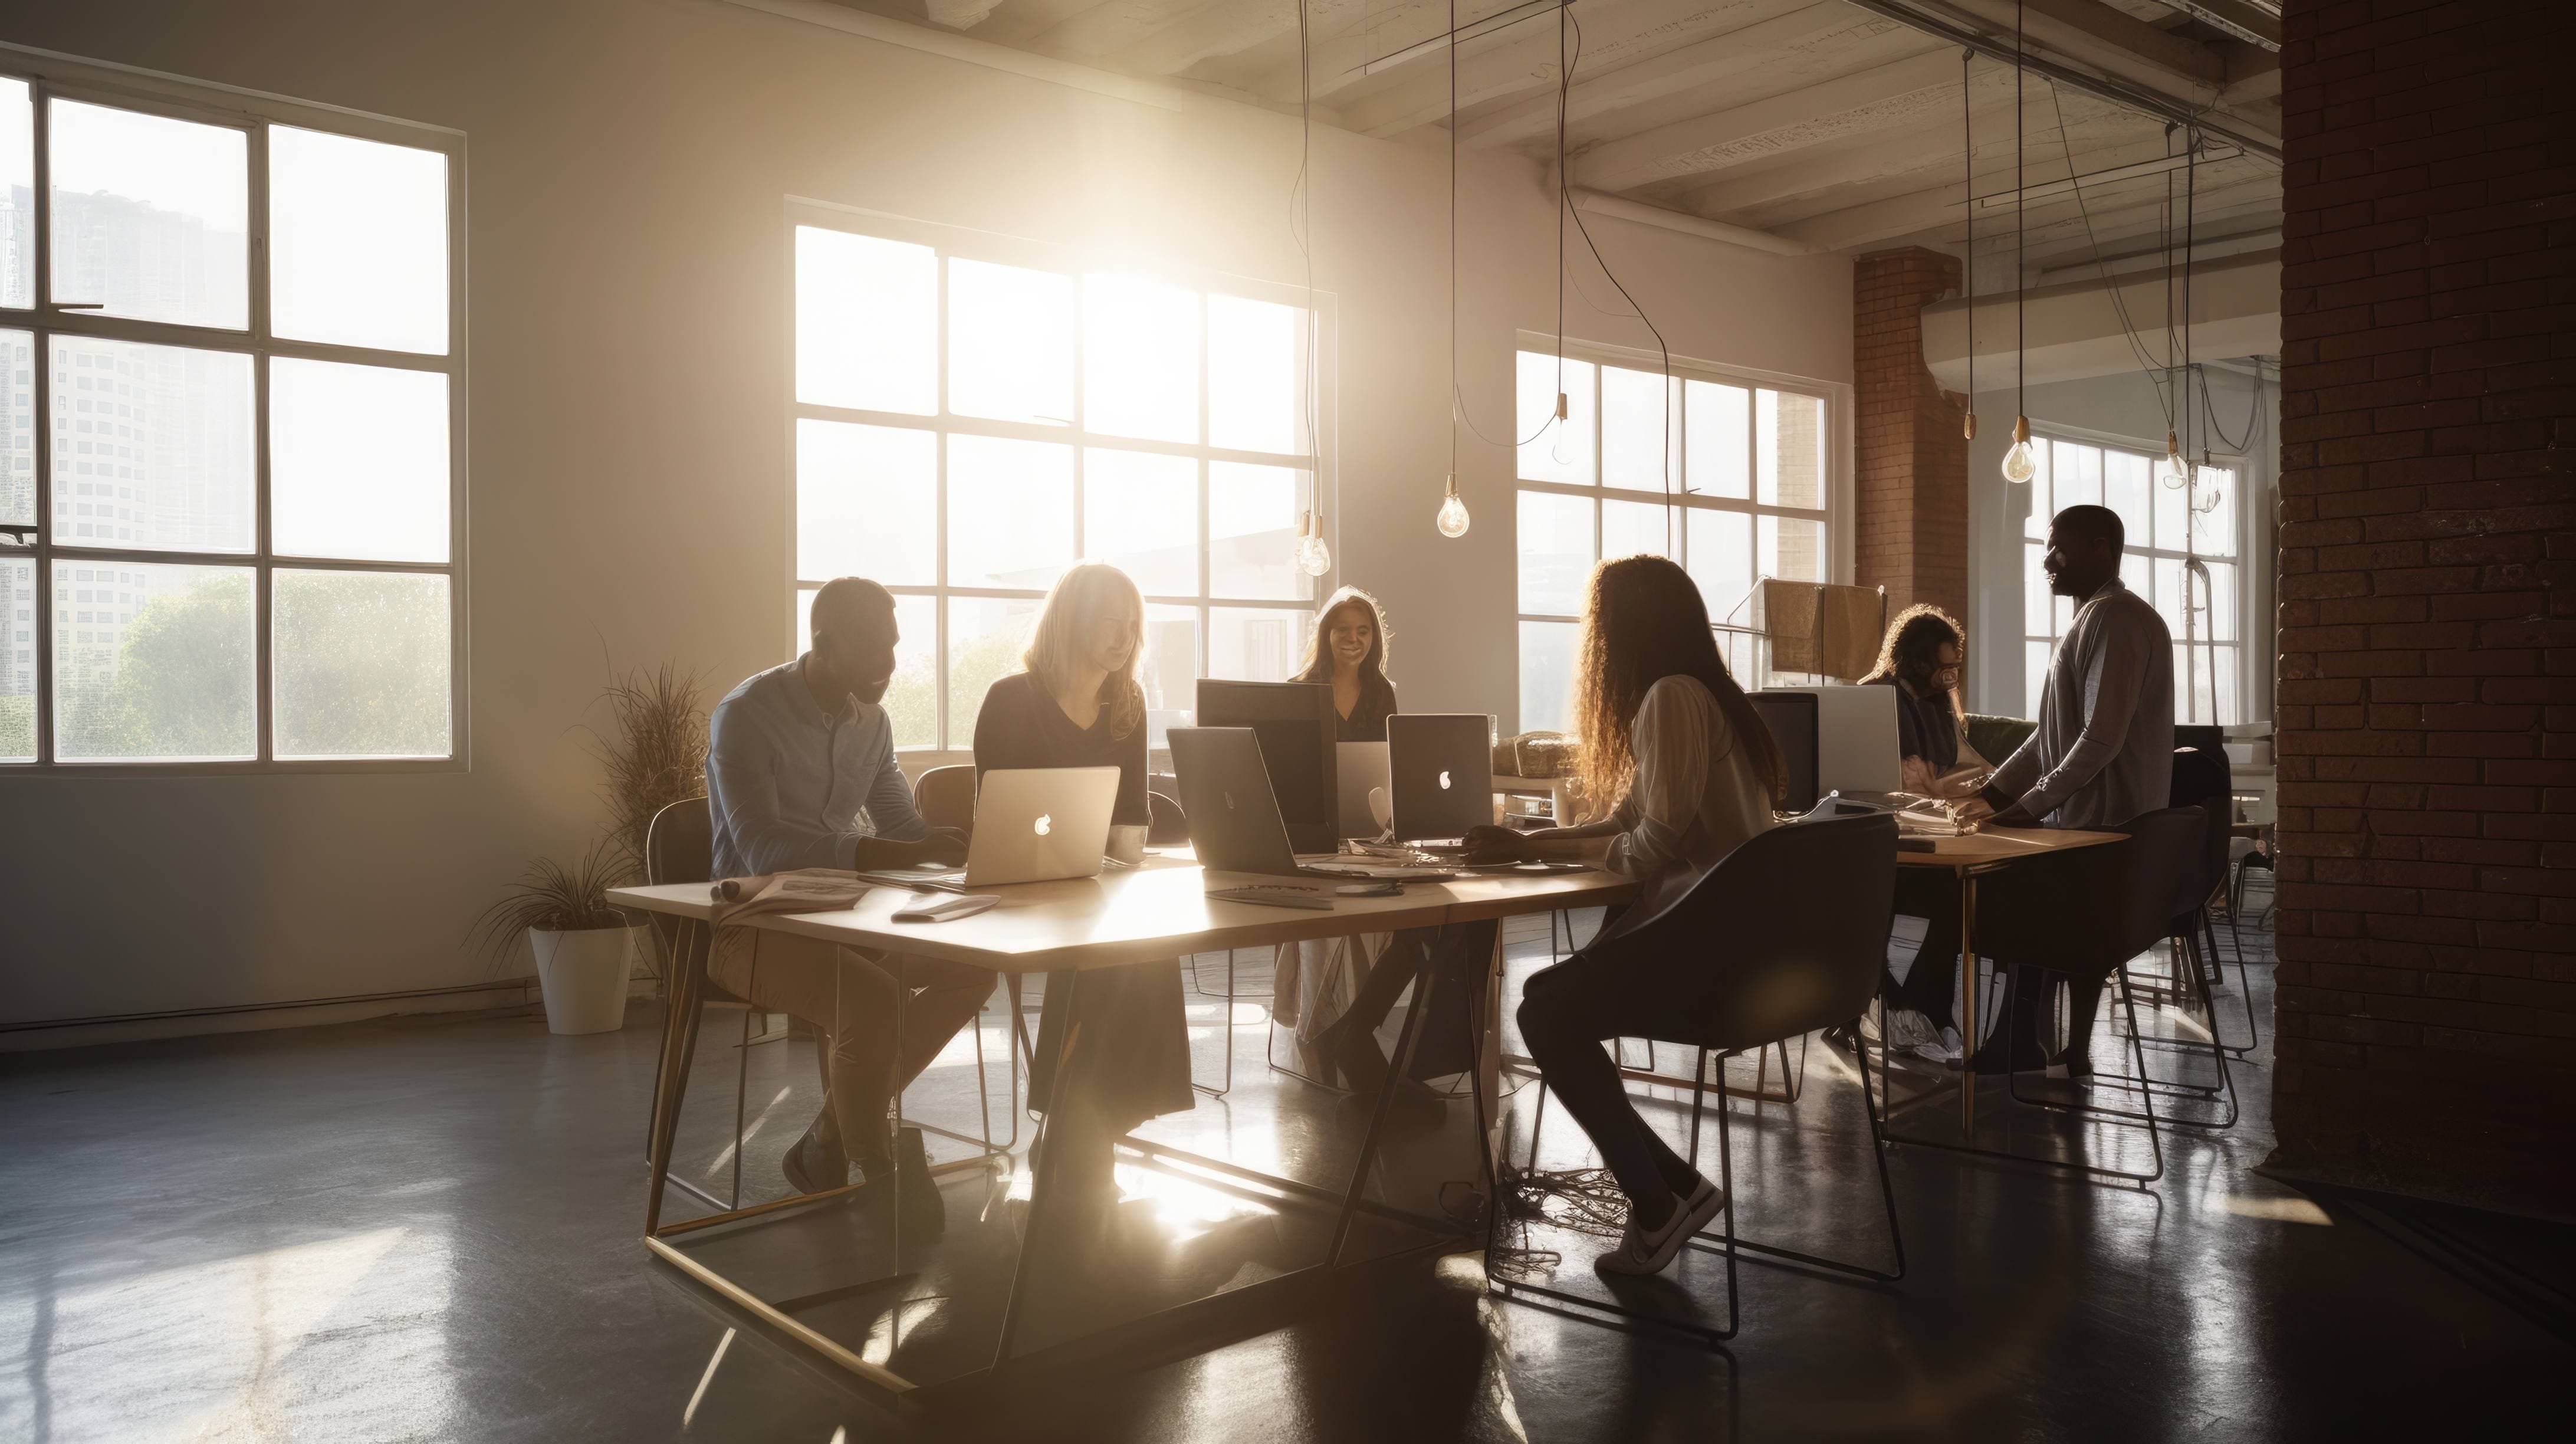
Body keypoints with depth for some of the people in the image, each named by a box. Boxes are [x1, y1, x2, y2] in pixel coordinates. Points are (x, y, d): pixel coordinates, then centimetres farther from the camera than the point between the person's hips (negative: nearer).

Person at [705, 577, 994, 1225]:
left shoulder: (871, 721, 7)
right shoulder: (745, 715, -15)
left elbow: (905, 827, 15)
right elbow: (763, 848, -27)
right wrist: (902, 854, -36)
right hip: (754, 926, -7)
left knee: (972, 970, -11)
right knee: (873, 998, -33)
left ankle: (828, 1141, -3)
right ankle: (875, 1171, -10)